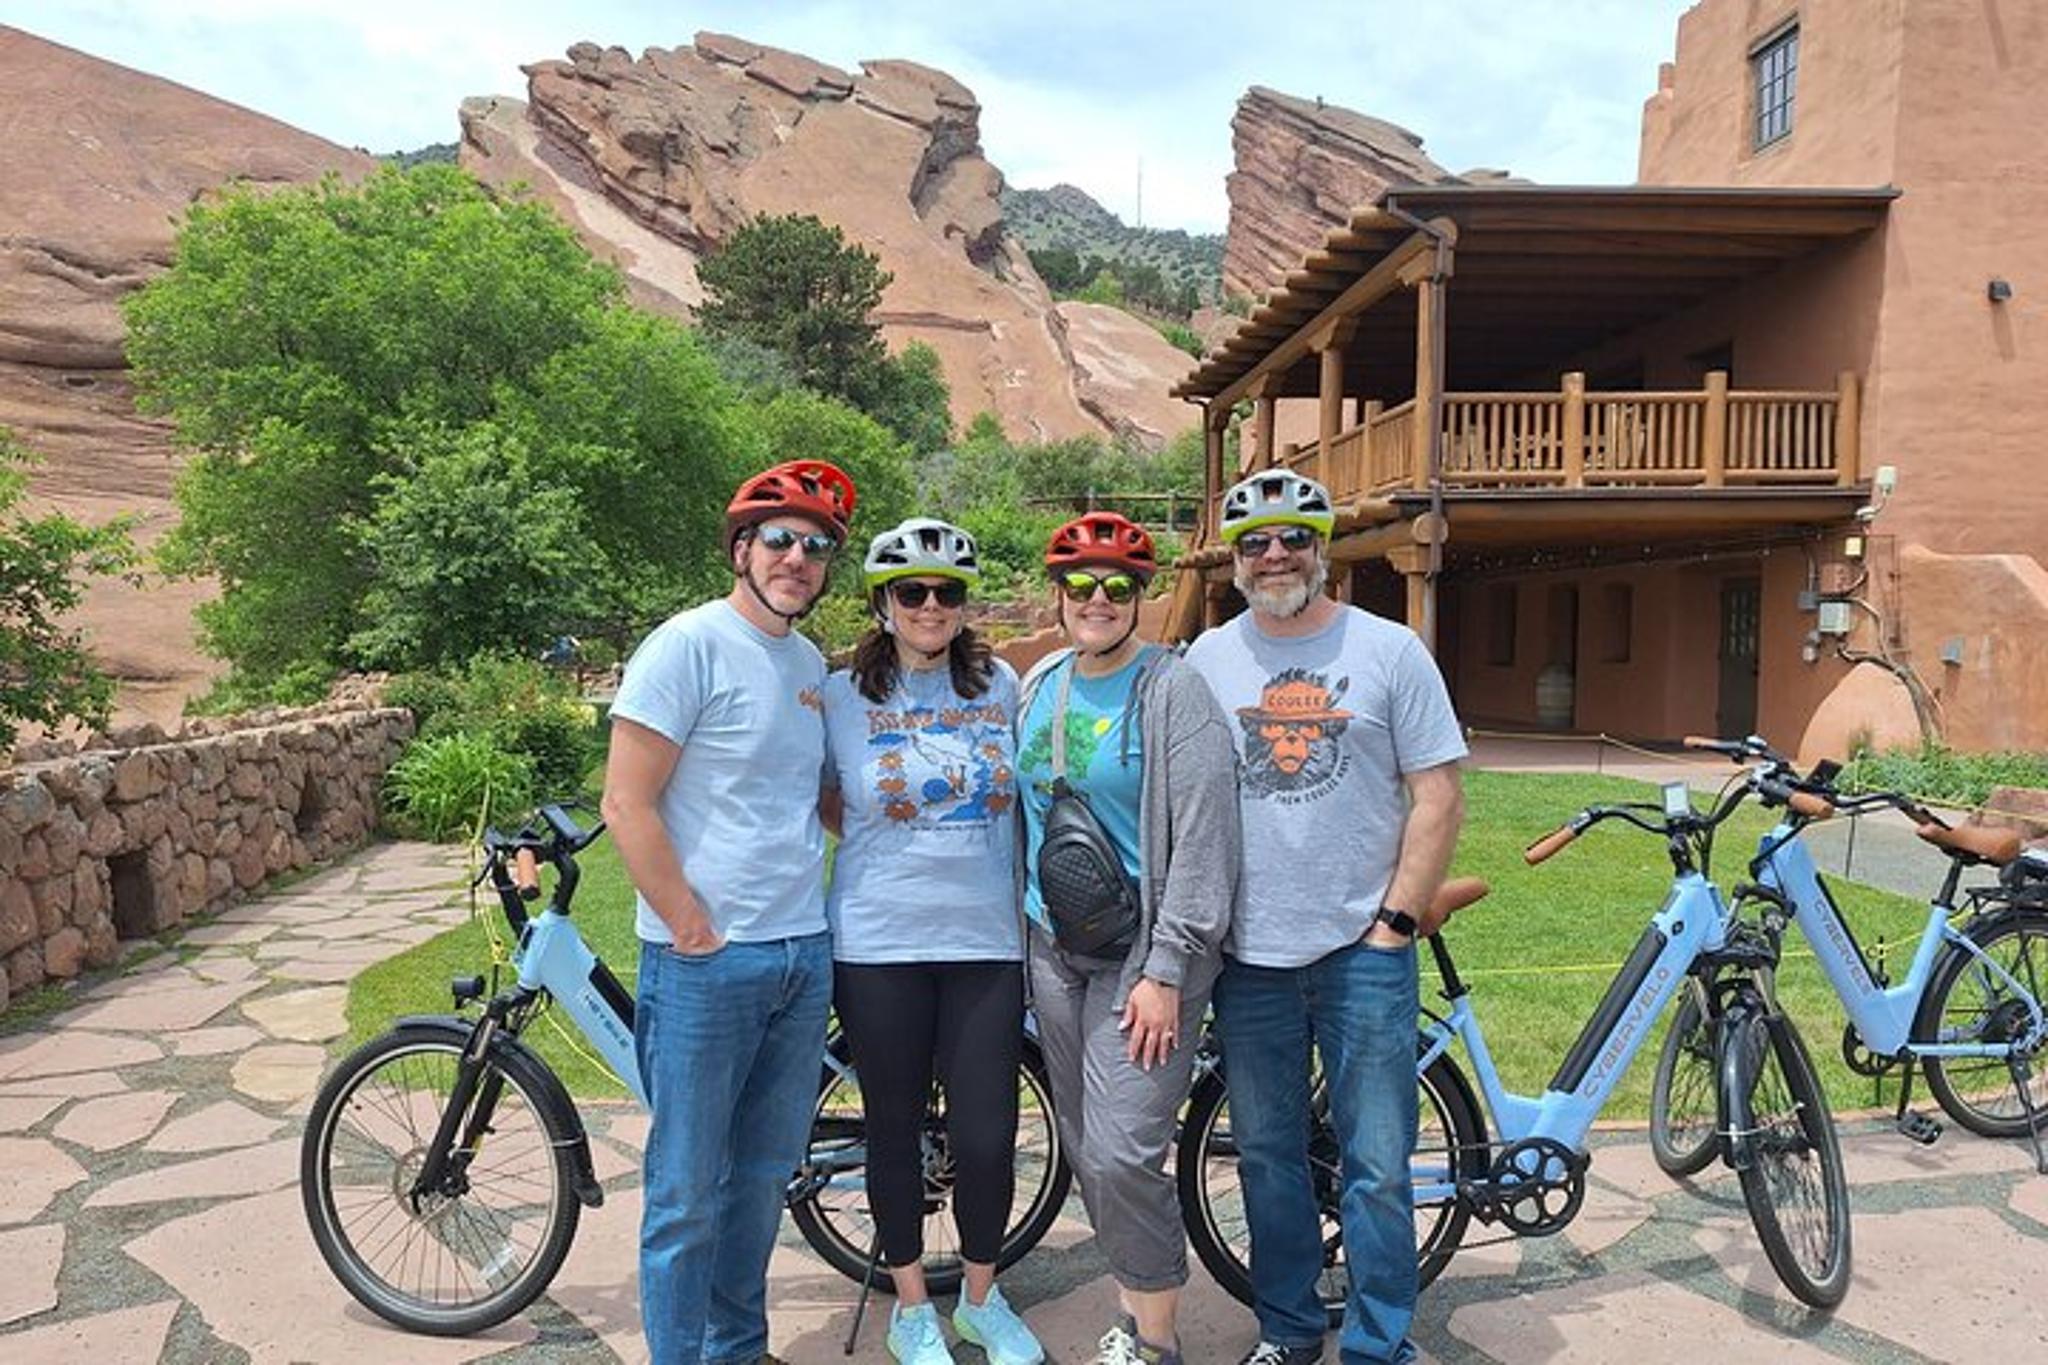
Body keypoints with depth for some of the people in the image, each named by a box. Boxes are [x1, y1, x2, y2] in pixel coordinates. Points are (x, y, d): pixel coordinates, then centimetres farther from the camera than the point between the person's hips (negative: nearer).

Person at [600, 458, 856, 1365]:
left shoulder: (810, 662, 10)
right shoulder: (689, 644, -11)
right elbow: (626, 802, -15)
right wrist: (693, 929, -14)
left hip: (804, 953, 7)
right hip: (706, 961, -7)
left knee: (764, 1174, 19)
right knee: (688, 1193, 5)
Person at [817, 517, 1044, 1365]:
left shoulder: (1002, 685, 4)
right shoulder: (843, 695, -2)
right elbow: (826, 804, 11)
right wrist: (893, 850, 1)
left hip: (986, 944, 2)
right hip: (879, 946, -1)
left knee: (987, 1136, 2)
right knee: (896, 1129, 10)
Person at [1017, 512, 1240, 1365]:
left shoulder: (1173, 692, -10)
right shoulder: (1038, 687, 10)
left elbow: (1204, 841, -14)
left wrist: (1166, 972, -16)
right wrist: (1021, 929, 16)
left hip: (1144, 951, -6)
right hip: (1054, 947, 6)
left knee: (1123, 1155, -10)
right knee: (1085, 1150, 12)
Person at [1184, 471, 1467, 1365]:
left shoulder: (1389, 651, -2)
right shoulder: (1207, 659, 5)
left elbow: (1438, 799, -2)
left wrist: (1395, 921, -6)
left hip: (1363, 952, -2)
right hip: (1248, 955, 3)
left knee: (1378, 1165, 4)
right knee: (1266, 1156, 14)